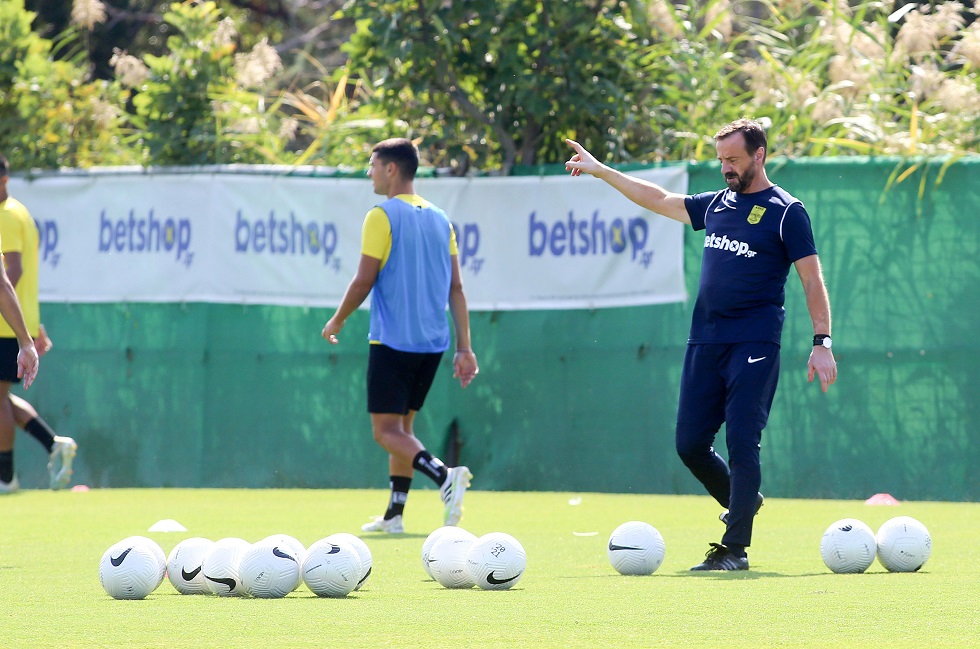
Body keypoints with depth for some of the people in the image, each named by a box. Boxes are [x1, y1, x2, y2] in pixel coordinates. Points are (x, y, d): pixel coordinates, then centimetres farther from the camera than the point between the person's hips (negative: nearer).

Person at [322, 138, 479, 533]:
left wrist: (337, 322, 5)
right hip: (432, 341, 7)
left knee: (386, 430, -6)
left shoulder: (382, 217, -8)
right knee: (402, 426, 17)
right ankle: (394, 514, 16)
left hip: (392, 339, -7)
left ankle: (444, 475, -29)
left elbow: (364, 281, -11)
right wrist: (464, 348, 8)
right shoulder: (439, 219, 11)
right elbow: (455, 288, 9)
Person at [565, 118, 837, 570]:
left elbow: (812, 280, -5)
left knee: (742, 444, -10)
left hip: (754, 346, -6)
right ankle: (742, 503, 27)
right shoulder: (716, 205, 16)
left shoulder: (785, 212, -2)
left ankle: (735, 548, -7)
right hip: (704, 342, 6)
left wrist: (822, 342, -12)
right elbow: (658, 200, 28)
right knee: (690, 444, 4)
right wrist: (600, 171, 28)